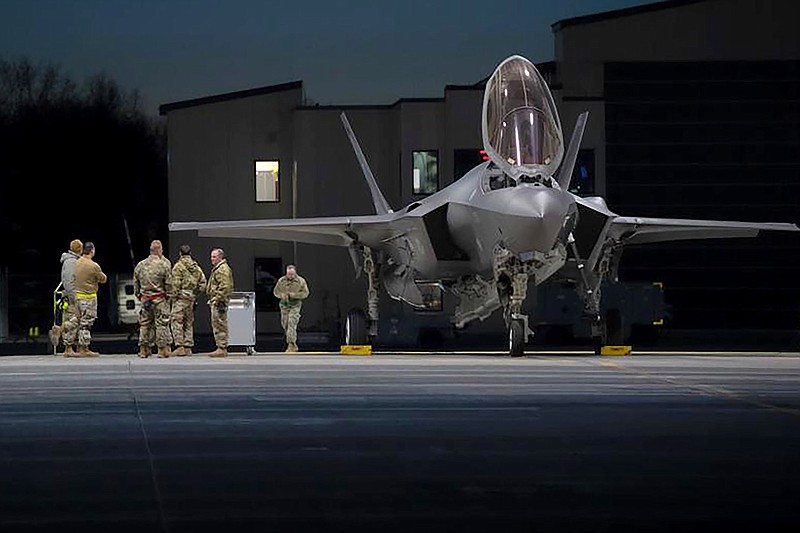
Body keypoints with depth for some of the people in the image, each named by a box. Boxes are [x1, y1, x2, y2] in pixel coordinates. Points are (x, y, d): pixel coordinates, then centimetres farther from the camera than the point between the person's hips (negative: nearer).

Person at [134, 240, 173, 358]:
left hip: (145, 299, 4)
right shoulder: (164, 265, -10)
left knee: (144, 324, 10)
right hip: (160, 299, -4)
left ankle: (144, 349, 11)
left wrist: (139, 295, 22)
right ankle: (163, 349, -1)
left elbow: (135, 283, 12)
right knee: (162, 324, 0)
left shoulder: (140, 265, 6)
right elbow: (169, 283, -10)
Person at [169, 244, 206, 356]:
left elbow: (176, 284, -14)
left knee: (176, 322, -6)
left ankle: (180, 347, -15)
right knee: (188, 323, 13)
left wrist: (173, 296, -8)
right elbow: (202, 283, 12)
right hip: (192, 298, 7)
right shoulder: (196, 267, 12)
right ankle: (188, 347, 12)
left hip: (181, 297, -7)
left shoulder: (179, 266, -8)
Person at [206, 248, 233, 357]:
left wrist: (218, 299, -24)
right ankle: (221, 348, 15)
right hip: (215, 301, 11)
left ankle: (222, 348, -13)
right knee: (216, 325, 12)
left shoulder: (223, 269, -12)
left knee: (219, 324, -12)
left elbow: (225, 286, -22)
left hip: (219, 301, -11)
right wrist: (211, 300, 25)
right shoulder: (216, 269, 22)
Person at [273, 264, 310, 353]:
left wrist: (294, 295, -18)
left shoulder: (301, 281, -5)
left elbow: (305, 293, -5)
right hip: (284, 305, 4)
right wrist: (281, 295, -13)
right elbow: (276, 291, 9)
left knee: (292, 323, -18)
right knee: (285, 324, 6)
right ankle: (294, 345, 23)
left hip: (295, 305, -4)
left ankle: (291, 344, -21)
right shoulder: (281, 281, 2)